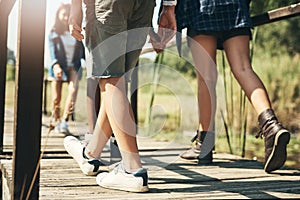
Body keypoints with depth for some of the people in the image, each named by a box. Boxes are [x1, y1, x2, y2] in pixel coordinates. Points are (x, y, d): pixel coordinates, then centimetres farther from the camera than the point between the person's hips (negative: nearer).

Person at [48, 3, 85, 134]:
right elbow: (52, 51, -11)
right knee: (56, 97, 1)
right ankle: (57, 121, 21)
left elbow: (82, 50, 15)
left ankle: (65, 121, -24)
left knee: (73, 89, -23)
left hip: (73, 66, 1)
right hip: (58, 67, -1)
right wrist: (55, 65, -28)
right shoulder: (54, 33, 0)